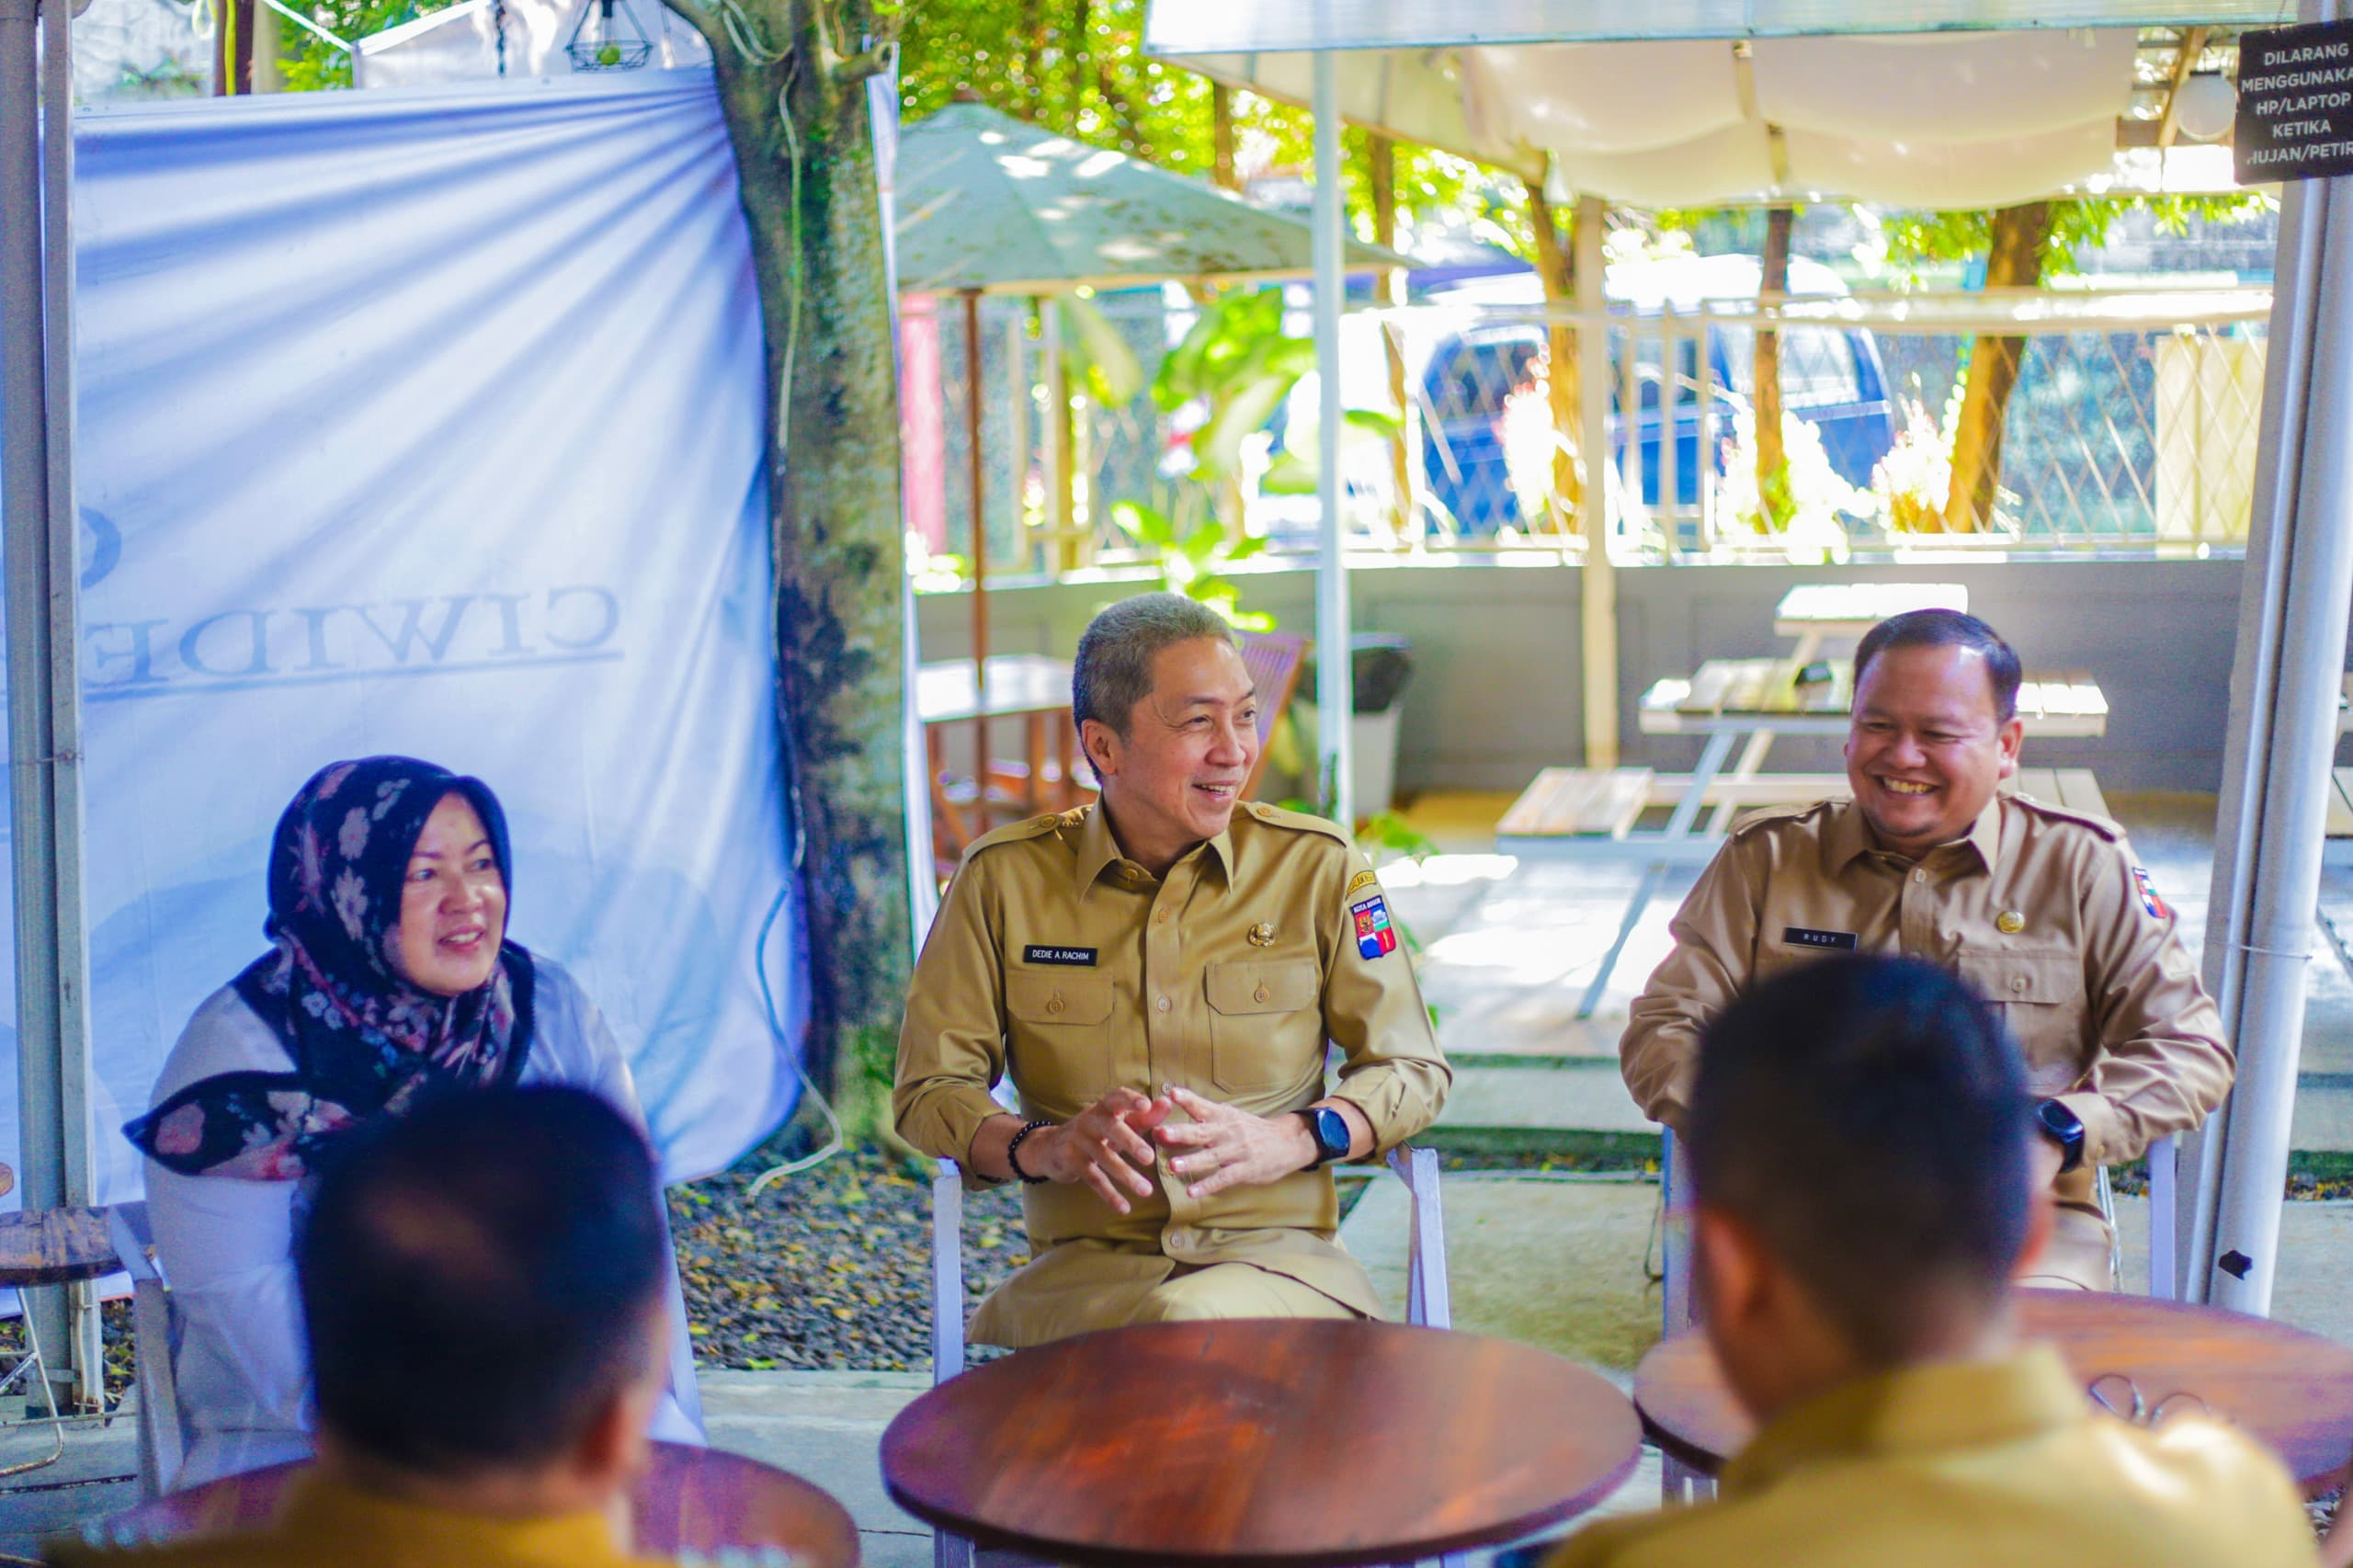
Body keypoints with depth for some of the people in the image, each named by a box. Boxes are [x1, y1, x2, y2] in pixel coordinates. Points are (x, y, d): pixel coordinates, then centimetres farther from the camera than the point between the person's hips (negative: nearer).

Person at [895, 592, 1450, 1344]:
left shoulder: (1316, 866, 6)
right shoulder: (1004, 878, 6)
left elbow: (1414, 1072, 9)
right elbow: (928, 1092, 7)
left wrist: (1285, 1141, -12)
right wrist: (1044, 1147, -15)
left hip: (1276, 1254, 1)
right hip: (1087, 1266, 0)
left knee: (1198, 1321, -36)